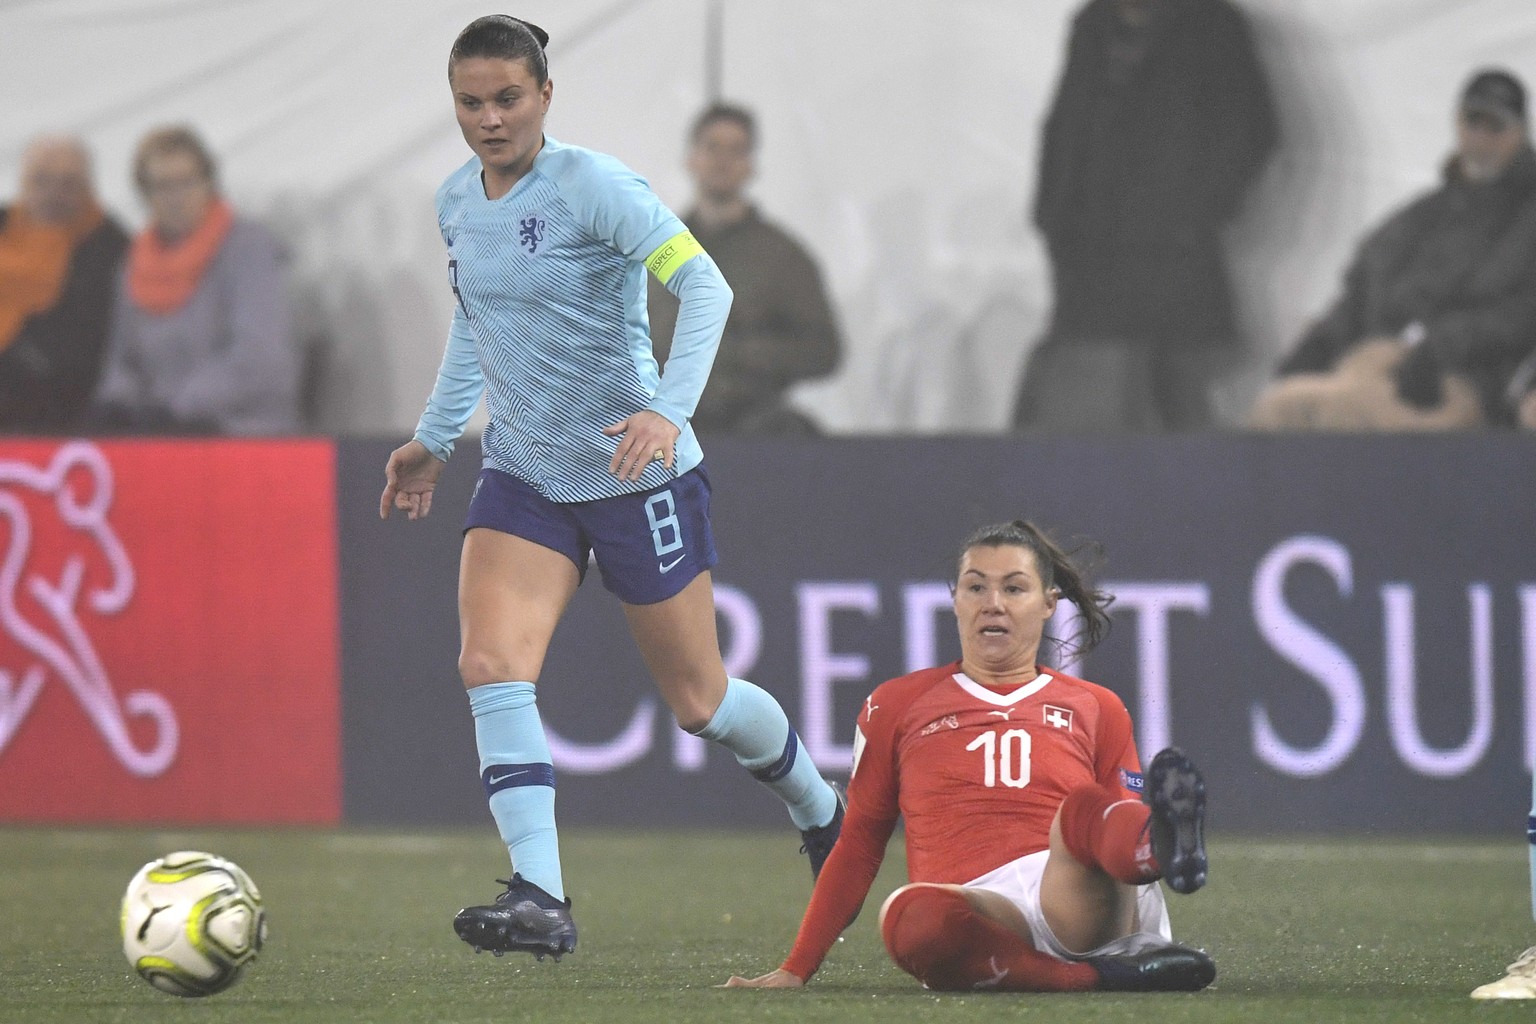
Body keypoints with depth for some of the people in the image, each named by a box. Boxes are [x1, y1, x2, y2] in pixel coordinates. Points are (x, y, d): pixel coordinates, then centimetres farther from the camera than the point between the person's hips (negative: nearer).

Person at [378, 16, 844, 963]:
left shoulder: (589, 184, -17)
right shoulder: (458, 201, 4)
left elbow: (704, 284, -26)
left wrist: (669, 411, -37)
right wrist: (435, 437, 24)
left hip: (639, 476, -5)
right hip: (523, 479, 5)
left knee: (698, 700, 7)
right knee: (492, 668, -18)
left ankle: (822, 812, 36)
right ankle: (541, 901, -21)